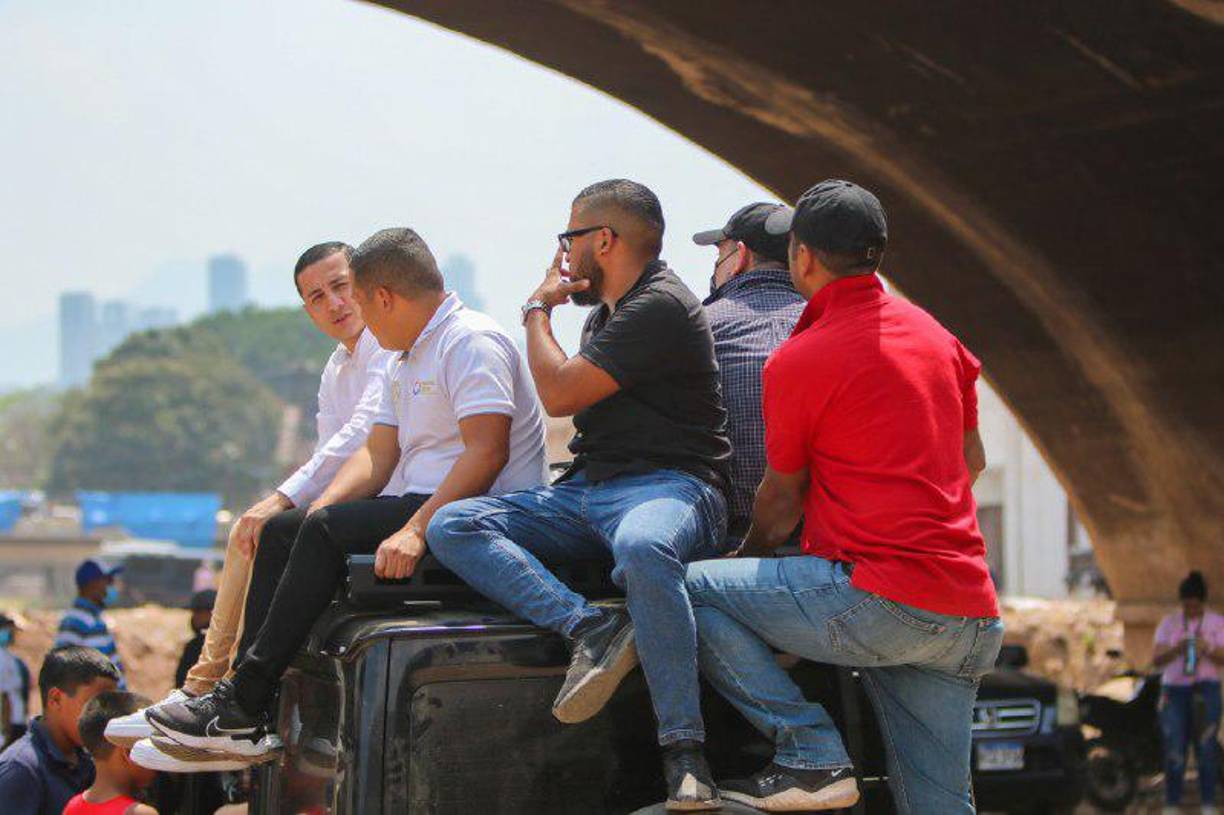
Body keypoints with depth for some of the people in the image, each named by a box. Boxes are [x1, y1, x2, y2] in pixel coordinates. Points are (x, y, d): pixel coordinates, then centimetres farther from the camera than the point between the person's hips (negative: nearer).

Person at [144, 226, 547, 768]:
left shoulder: (472, 342, -11)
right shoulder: (405, 359, 22)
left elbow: (488, 451, -23)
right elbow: (378, 453, 15)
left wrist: (416, 529, -31)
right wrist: (319, 508, -3)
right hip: (417, 507, 11)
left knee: (329, 531, -25)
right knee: (281, 534, 4)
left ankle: (241, 708, -23)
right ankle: (244, 721, -8)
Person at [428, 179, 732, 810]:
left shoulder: (661, 306, -8)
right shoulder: (606, 312, 24)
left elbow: (560, 394, -10)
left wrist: (537, 311, 6)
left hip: (667, 486, -9)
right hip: (587, 491, 9)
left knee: (642, 547, -45)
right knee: (452, 527, -11)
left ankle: (684, 753, -38)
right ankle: (589, 627, -30)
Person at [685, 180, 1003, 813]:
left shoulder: (797, 361, -5)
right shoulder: (934, 334, 15)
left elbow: (780, 505, 6)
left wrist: (748, 555, 26)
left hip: (880, 601, -8)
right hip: (970, 617, 8)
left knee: (685, 591, -2)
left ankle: (810, 756, -7)